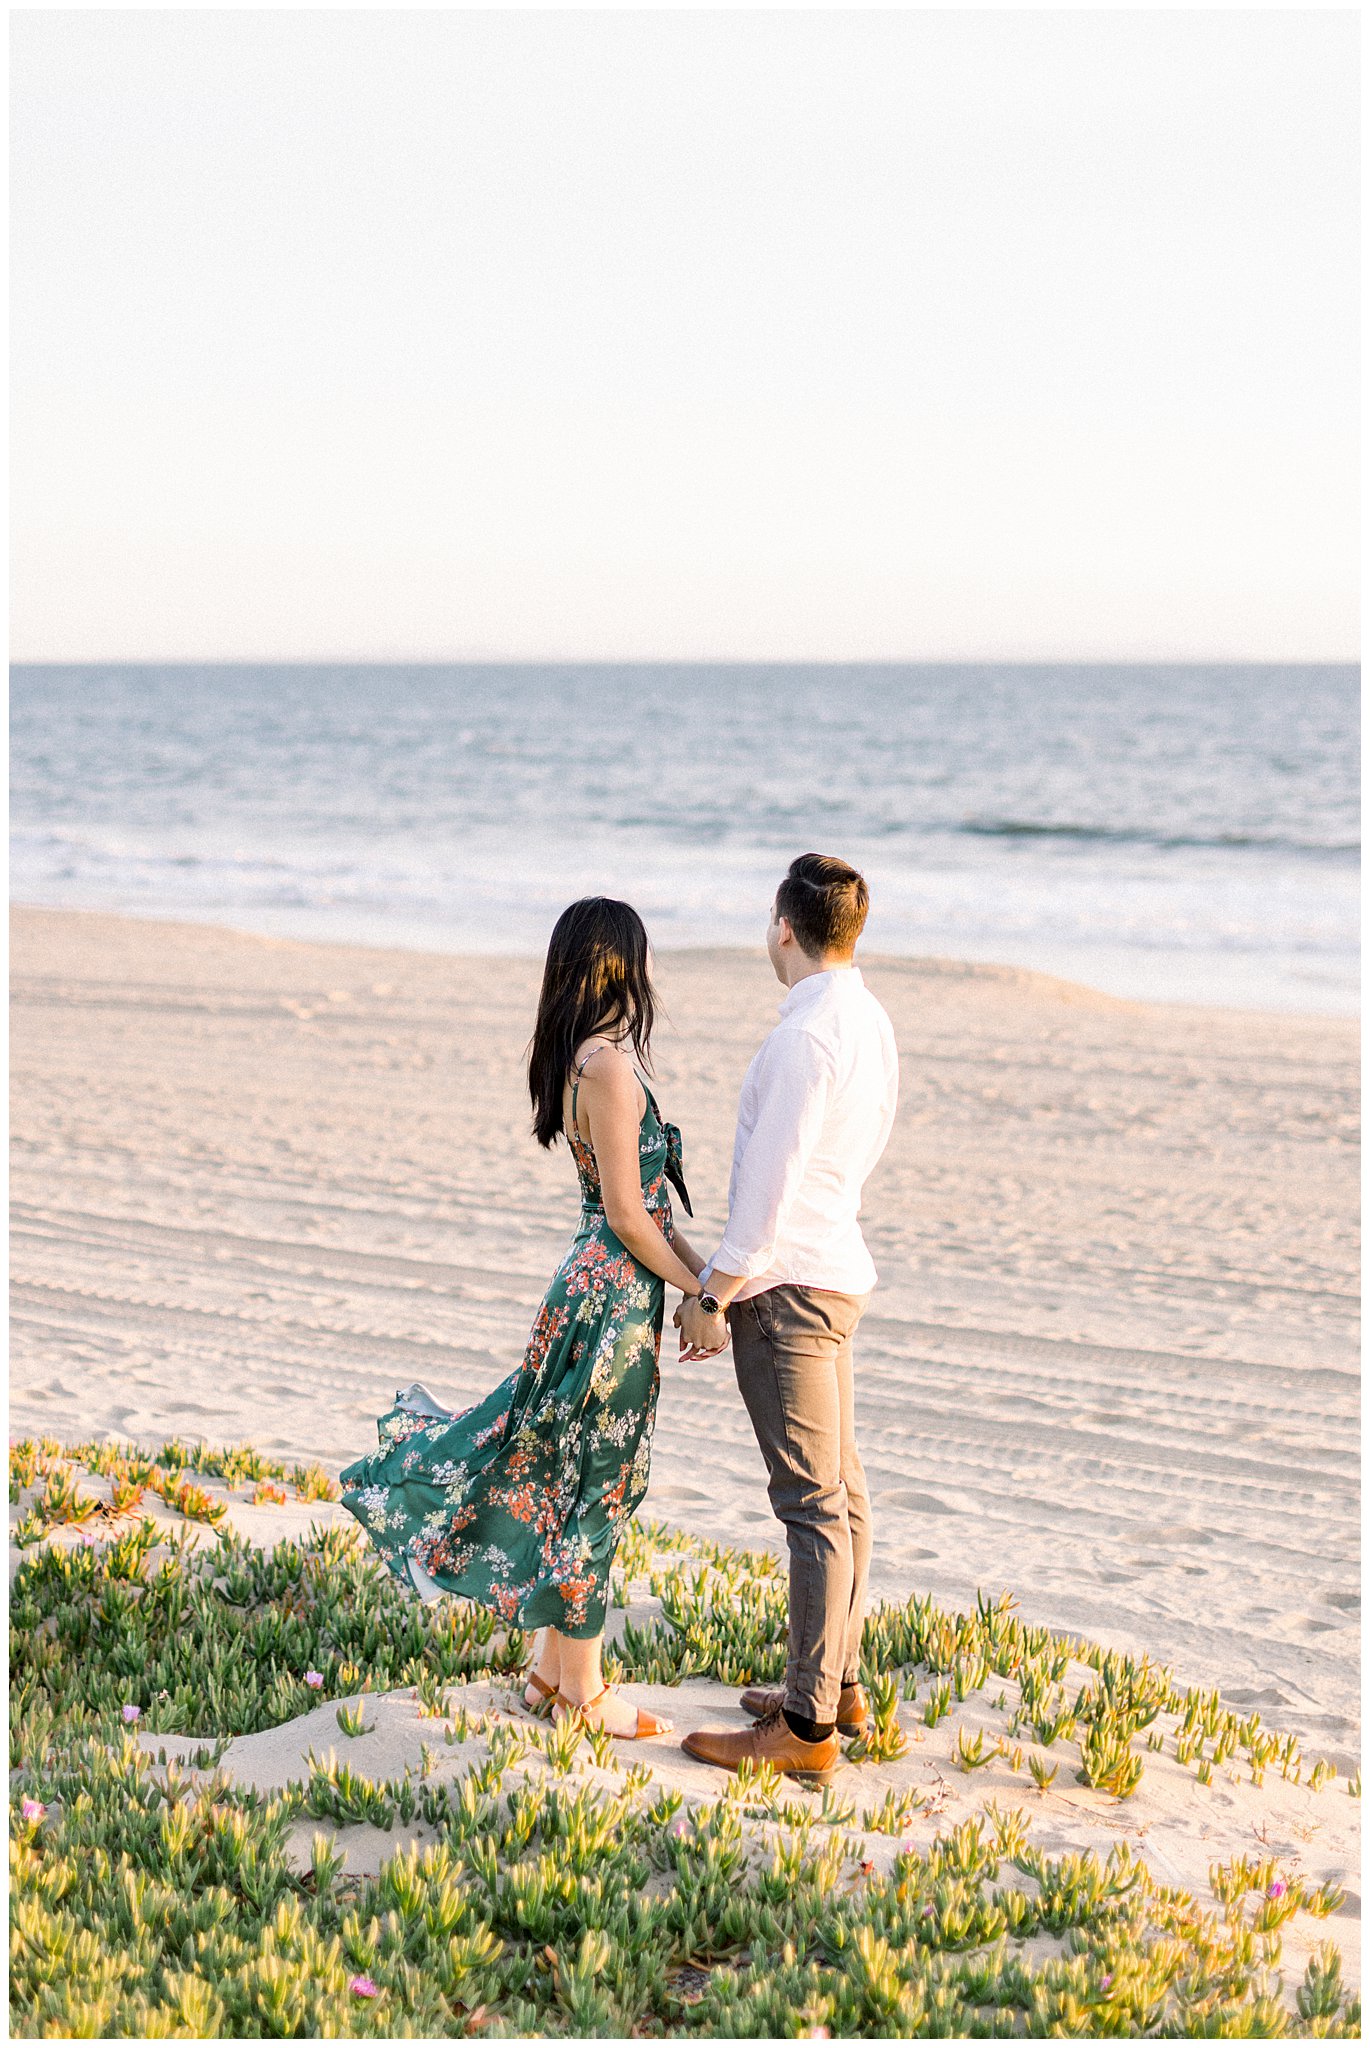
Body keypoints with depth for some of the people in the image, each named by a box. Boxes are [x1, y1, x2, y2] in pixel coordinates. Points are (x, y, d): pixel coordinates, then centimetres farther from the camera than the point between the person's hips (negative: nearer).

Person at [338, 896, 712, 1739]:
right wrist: (697, 1290, -9)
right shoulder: (607, 1066, -19)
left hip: (600, 1287, 9)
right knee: (592, 1488, 1)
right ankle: (582, 1692, 11)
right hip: (615, 1294, -9)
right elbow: (628, 1214, -18)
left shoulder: (588, 1059, 11)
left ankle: (556, 1668, 26)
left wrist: (700, 1270, 11)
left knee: (579, 1481, 16)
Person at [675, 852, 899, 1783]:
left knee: (813, 1500, -7)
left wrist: (714, 1296, -12)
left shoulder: (807, 1036, -19)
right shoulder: (871, 1023, 11)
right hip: (836, 1268, 10)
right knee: (841, 1490, 16)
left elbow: (768, 1187, -20)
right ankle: (840, 1685, 26)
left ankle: (808, 1726, -4)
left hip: (787, 1286, -10)